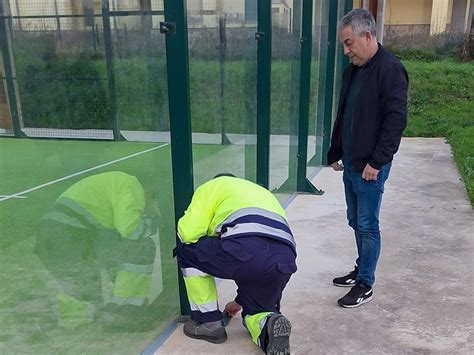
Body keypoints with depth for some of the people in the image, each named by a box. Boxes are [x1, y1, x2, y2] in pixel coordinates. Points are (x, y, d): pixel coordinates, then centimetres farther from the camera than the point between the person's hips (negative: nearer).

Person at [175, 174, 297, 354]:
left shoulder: (213, 186, 26)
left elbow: (188, 232, 10)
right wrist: (241, 299, 54)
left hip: (245, 249, -6)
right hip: (284, 261, 6)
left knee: (187, 251, 23)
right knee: (255, 311, 32)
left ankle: (208, 321, 25)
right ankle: (270, 324, -2)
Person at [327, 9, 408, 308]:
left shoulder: (390, 69, -14)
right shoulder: (353, 70, 12)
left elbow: (396, 120, -19)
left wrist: (377, 161, -19)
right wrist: (336, 153, 18)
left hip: (371, 167, -8)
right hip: (351, 163, 8)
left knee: (367, 225, 1)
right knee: (356, 222, 17)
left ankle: (365, 285, 14)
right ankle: (361, 270, 33)